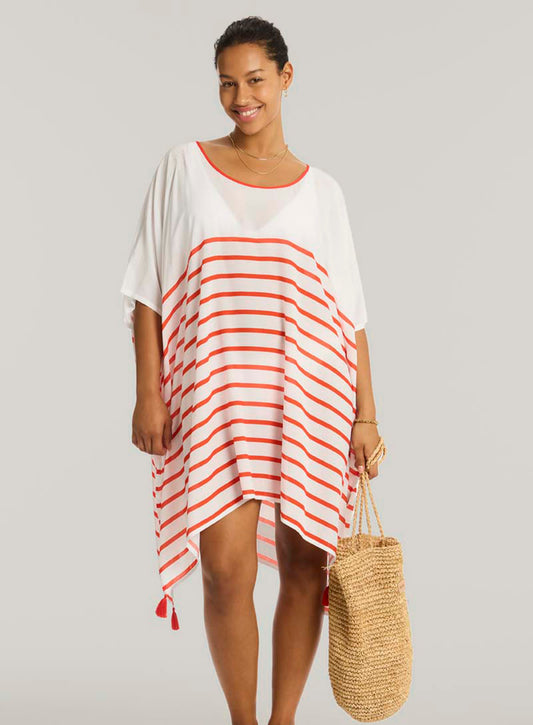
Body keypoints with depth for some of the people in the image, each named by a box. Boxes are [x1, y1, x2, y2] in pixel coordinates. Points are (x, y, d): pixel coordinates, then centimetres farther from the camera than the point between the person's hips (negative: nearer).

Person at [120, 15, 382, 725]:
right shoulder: (185, 166, 7)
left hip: (308, 396, 2)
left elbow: (350, 311, 8)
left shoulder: (320, 188, 9)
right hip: (214, 396, -1)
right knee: (227, 568, -7)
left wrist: (367, 412, 1)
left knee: (304, 565, 4)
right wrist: (148, 392, -5)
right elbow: (149, 288, 4)